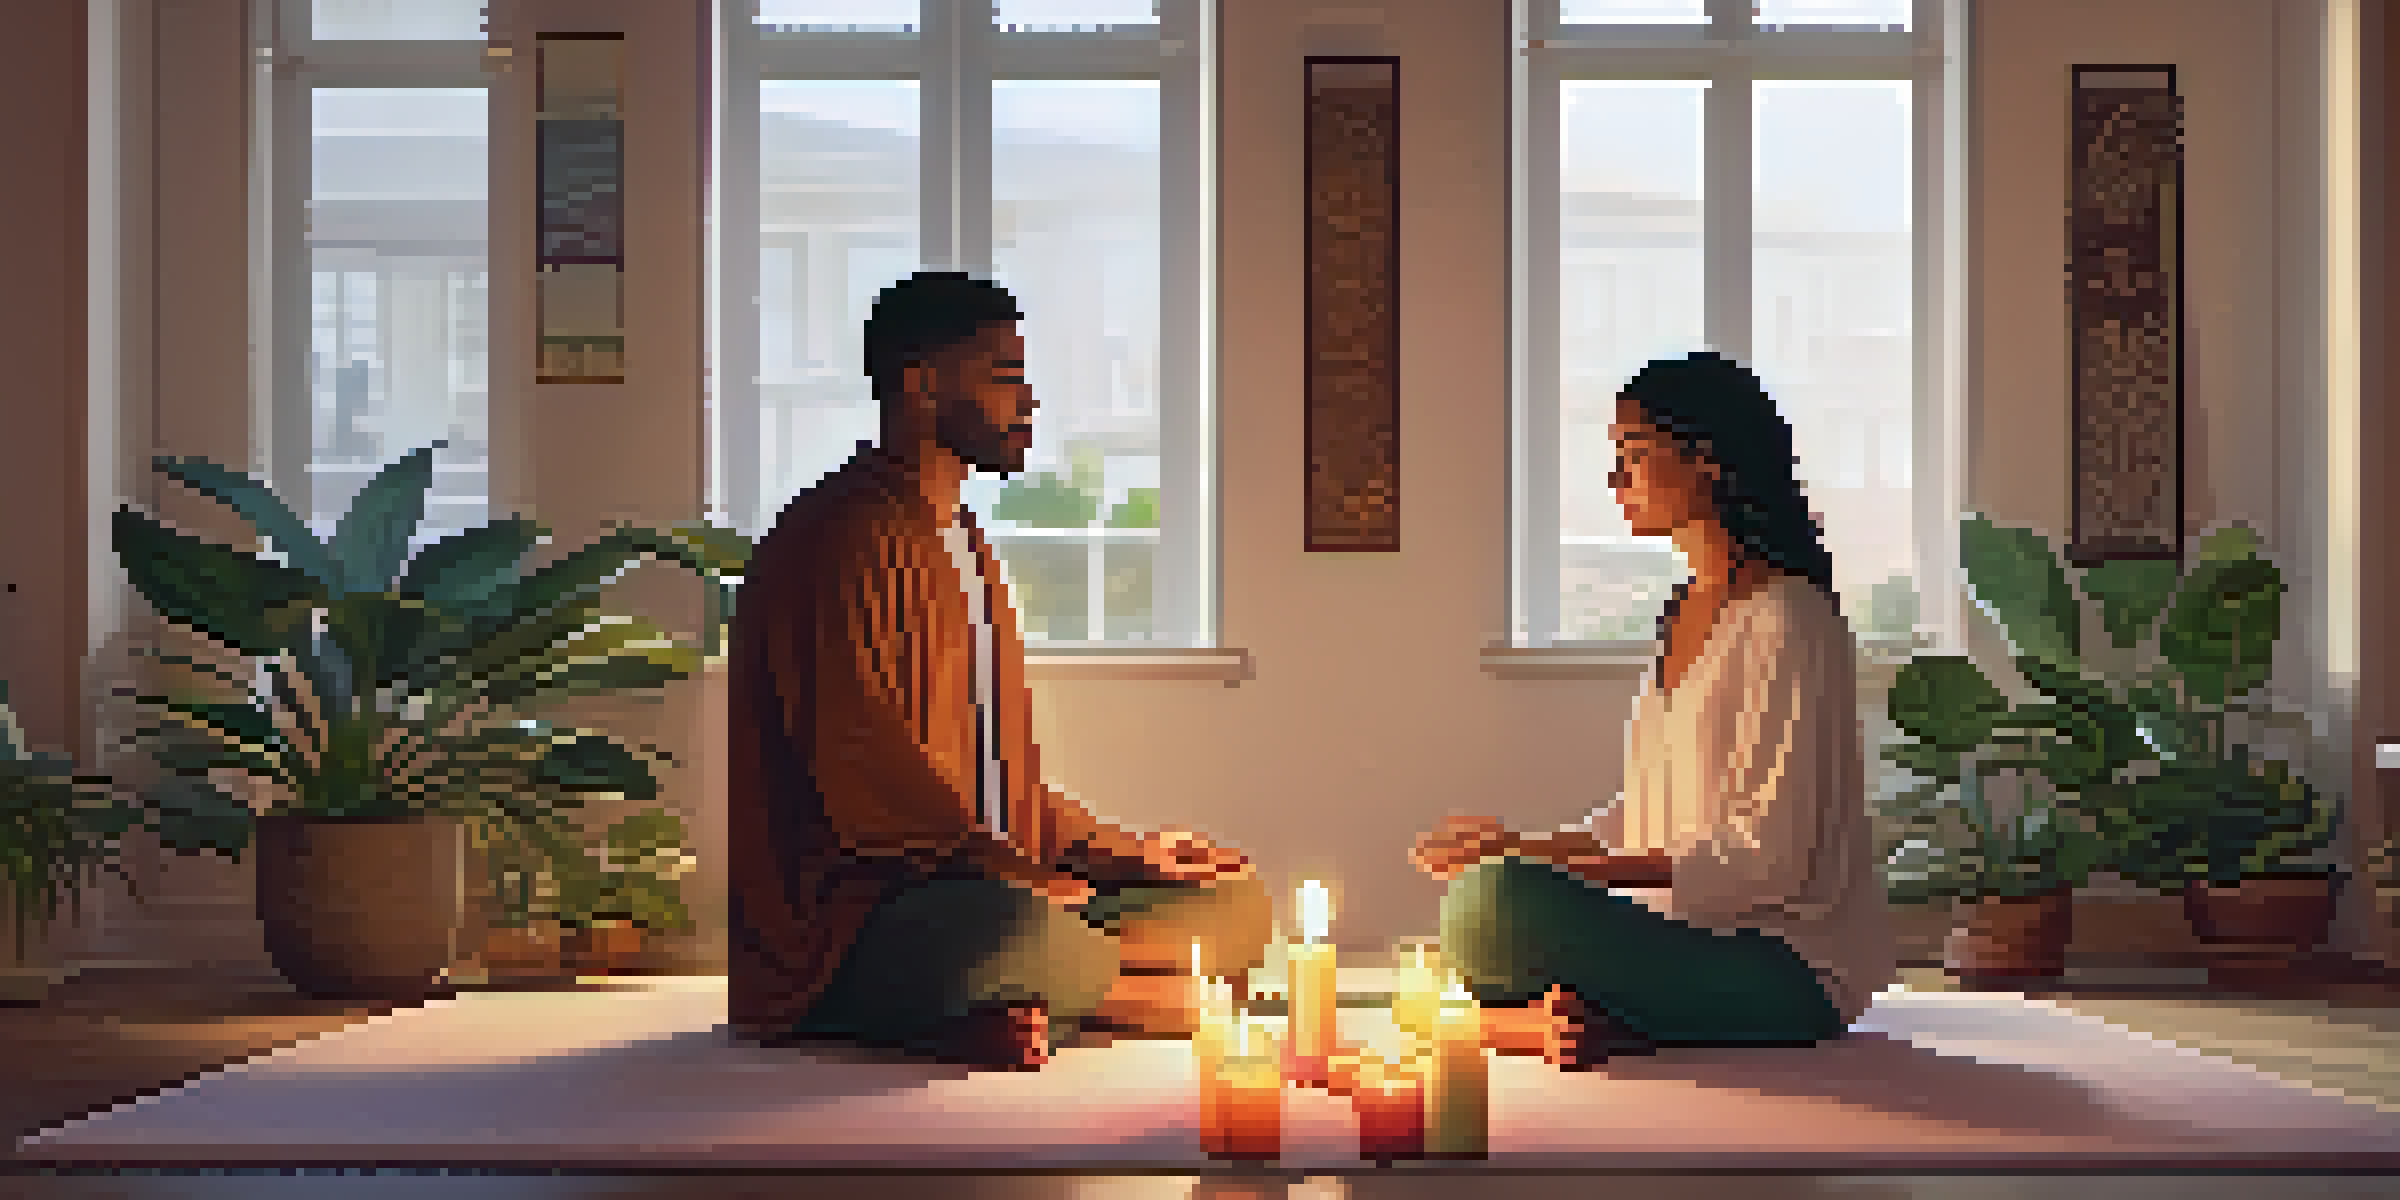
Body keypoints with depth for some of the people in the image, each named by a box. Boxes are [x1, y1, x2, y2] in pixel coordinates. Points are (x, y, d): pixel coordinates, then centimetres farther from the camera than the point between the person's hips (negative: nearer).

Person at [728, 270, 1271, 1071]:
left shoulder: (967, 550, 24)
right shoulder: (841, 538, -9)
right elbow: (861, 773, -19)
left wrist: (1118, 853, 16)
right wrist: (998, 864, -24)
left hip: (981, 881, 10)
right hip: (837, 933, -10)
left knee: (1236, 906, 2)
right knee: (1031, 936, -40)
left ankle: (981, 1013, -12)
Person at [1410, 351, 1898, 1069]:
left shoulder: (1787, 624, -15)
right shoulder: (1685, 613, 15)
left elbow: (1766, 858, -19)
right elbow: (1648, 814, 20)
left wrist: (1564, 859, -22)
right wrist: (1521, 846, 5)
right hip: (1697, 938, 10)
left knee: (1499, 901, -29)